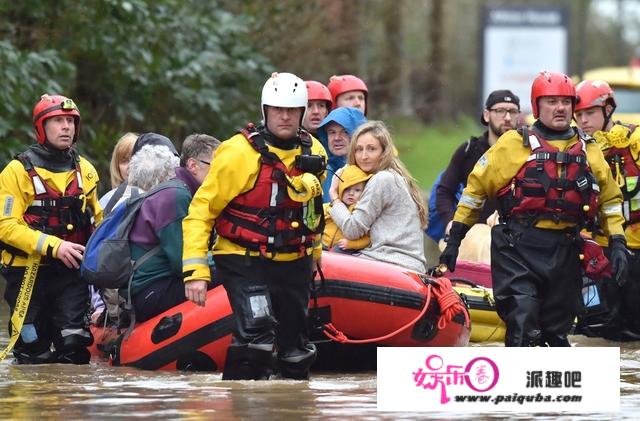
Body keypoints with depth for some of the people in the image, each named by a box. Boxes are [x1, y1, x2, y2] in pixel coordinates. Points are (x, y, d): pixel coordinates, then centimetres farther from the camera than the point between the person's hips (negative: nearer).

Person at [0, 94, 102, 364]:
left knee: (74, 346, -9)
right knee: (34, 353, 0)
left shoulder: (85, 170, 11)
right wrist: (54, 246, -23)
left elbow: (97, 219, 24)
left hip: (71, 273, 3)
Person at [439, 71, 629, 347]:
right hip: (518, 249, -4)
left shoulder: (588, 150, 13)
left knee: (556, 330, 13)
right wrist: (454, 239, 4)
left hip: (564, 251, 4)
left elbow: (610, 198, 21)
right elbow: (476, 186, 6)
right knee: (523, 326, -15)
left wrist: (617, 242, 8)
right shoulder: (515, 144, 1)